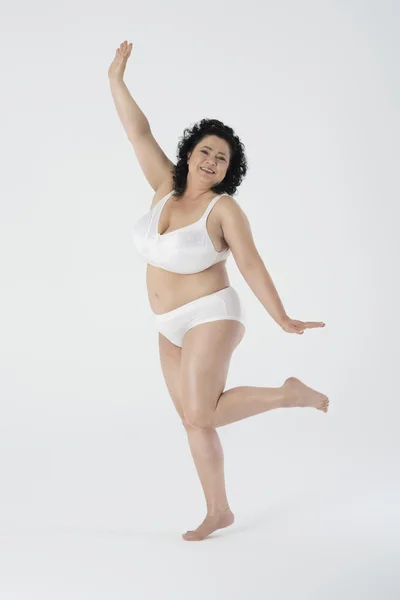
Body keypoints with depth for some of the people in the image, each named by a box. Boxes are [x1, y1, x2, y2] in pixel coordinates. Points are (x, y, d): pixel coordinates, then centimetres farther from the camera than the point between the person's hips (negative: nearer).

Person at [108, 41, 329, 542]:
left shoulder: (225, 208, -13)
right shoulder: (168, 187, 2)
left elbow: (251, 265, -16)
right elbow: (139, 133, 4)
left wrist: (282, 320, -19)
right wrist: (116, 80, 4)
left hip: (210, 317, -7)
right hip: (173, 330, 7)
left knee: (200, 416, -17)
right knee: (193, 421, 7)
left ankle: (292, 393, -1)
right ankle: (218, 511, 18)